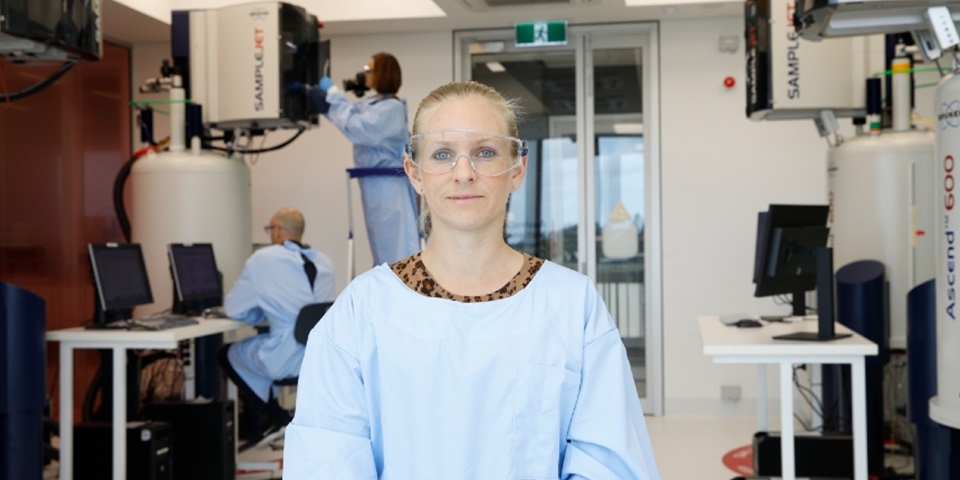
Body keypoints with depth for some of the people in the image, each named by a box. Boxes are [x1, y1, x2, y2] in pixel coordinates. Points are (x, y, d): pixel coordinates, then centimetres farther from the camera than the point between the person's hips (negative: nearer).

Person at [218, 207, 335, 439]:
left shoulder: (263, 259, -6)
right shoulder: (324, 262, 8)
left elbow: (232, 309, 2)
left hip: (287, 359, -6)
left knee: (228, 354, 22)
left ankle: (275, 418, 22)